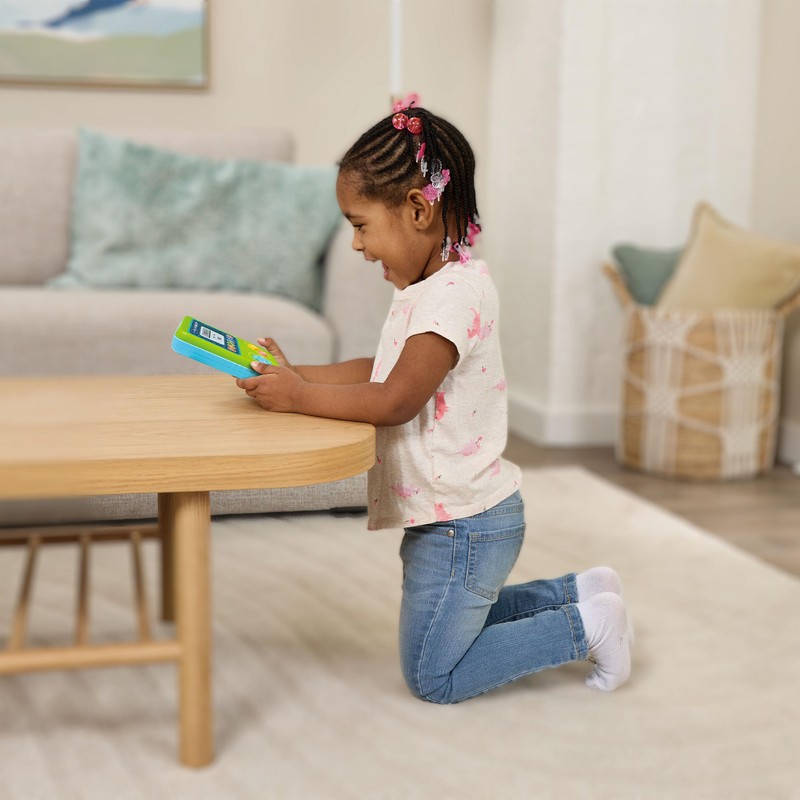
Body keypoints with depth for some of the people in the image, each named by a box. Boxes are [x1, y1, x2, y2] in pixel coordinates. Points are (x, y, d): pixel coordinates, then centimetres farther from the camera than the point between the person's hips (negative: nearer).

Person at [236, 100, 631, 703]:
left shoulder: (456, 292, -25)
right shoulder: (432, 285, 6)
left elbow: (395, 401, -30)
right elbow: (381, 369, 13)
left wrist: (297, 396, -21)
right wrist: (297, 373, 2)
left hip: (465, 524, -10)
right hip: (451, 516, 10)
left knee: (433, 677, 4)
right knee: (447, 623, 28)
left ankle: (585, 627, 8)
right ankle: (577, 594, 27)